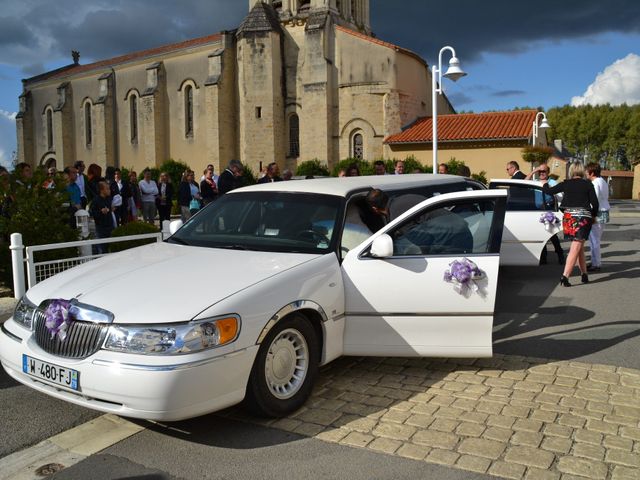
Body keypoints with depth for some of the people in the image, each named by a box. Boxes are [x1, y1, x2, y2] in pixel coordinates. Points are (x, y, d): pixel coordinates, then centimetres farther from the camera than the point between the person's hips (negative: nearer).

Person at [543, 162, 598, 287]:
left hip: (569, 217, 3)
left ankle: (584, 275, 20)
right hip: (583, 217, -3)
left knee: (579, 247, 16)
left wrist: (545, 184, 29)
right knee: (575, 249, -6)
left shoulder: (566, 184, 3)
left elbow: (549, 191, 8)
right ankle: (565, 276, -17)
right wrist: (592, 216, 17)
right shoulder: (588, 184, 1)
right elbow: (595, 203, 0)